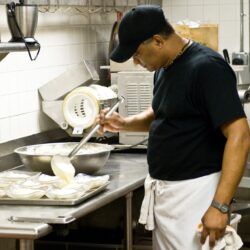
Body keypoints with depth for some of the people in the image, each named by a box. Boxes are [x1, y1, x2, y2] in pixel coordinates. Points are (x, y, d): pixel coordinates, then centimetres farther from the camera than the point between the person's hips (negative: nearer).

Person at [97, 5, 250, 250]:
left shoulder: (207, 68, -19)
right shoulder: (164, 67, 8)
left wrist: (220, 205, -28)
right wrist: (125, 124, 6)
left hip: (193, 191, -9)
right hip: (163, 189, 9)